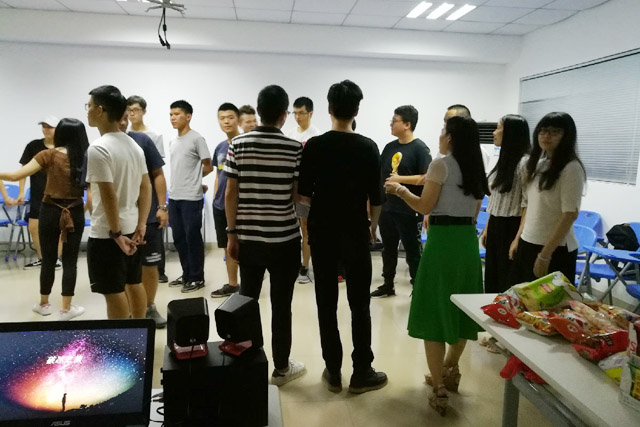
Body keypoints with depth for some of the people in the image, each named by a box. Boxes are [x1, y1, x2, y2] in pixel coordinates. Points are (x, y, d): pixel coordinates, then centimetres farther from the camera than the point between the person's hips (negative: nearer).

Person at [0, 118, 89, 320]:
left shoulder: (49, 155, -7)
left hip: (50, 211, 0)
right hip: (75, 213, 0)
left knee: (48, 259, 13)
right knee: (70, 261, 7)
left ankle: (44, 304, 29)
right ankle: (66, 308, 13)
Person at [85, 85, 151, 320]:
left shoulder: (98, 148, -18)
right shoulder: (133, 145, 7)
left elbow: (109, 195, -22)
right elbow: (146, 188, 8)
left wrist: (116, 234, -16)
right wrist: (141, 225, 7)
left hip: (106, 233, -8)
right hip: (130, 228, 8)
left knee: (114, 292, 2)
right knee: (134, 284, 17)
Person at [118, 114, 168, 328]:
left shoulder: (142, 140, -2)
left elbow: (158, 175, 1)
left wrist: (162, 207, -5)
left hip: (148, 215, 0)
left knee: (150, 265, 9)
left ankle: (150, 308, 27)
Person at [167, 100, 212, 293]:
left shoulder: (197, 138, -8)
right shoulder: (172, 142, 14)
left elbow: (208, 166, -6)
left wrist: (194, 179, 5)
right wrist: (183, 181, 9)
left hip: (191, 198, -8)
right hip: (174, 196, 8)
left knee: (192, 238, -1)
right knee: (178, 238, 12)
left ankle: (197, 278, 10)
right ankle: (187, 275, 25)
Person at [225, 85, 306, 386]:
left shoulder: (238, 144, -1)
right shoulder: (294, 148, -8)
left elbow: (231, 194, -1)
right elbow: (298, 195, -7)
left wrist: (232, 233, 6)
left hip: (248, 238, 3)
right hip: (284, 239, -3)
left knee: (246, 301, 15)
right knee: (280, 305, 7)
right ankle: (281, 368, 19)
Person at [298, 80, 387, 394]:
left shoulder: (314, 146, -4)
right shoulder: (368, 147, -5)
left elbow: (303, 195, -3)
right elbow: (375, 196, -3)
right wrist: (373, 225, 13)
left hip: (322, 231, 1)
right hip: (356, 231, -1)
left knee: (326, 302, 9)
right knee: (359, 303, 7)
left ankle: (333, 371, 17)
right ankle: (362, 373, 15)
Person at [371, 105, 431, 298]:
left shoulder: (419, 148, -11)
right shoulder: (390, 147, 9)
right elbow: (379, 173, 17)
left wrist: (401, 179, -20)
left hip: (409, 211, -7)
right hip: (387, 208, 7)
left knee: (413, 251, 4)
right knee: (388, 248, 16)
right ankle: (388, 285, 30)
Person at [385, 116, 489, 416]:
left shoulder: (441, 164, -9)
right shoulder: (476, 168, 12)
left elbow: (424, 207, -10)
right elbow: (474, 212, 16)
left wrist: (400, 190, 4)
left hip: (443, 241, -8)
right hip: (468, 240, 8)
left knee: (435, 312, -1)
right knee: (461, 308, 16)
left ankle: (439, 389, 2)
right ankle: (449, 372, 32)